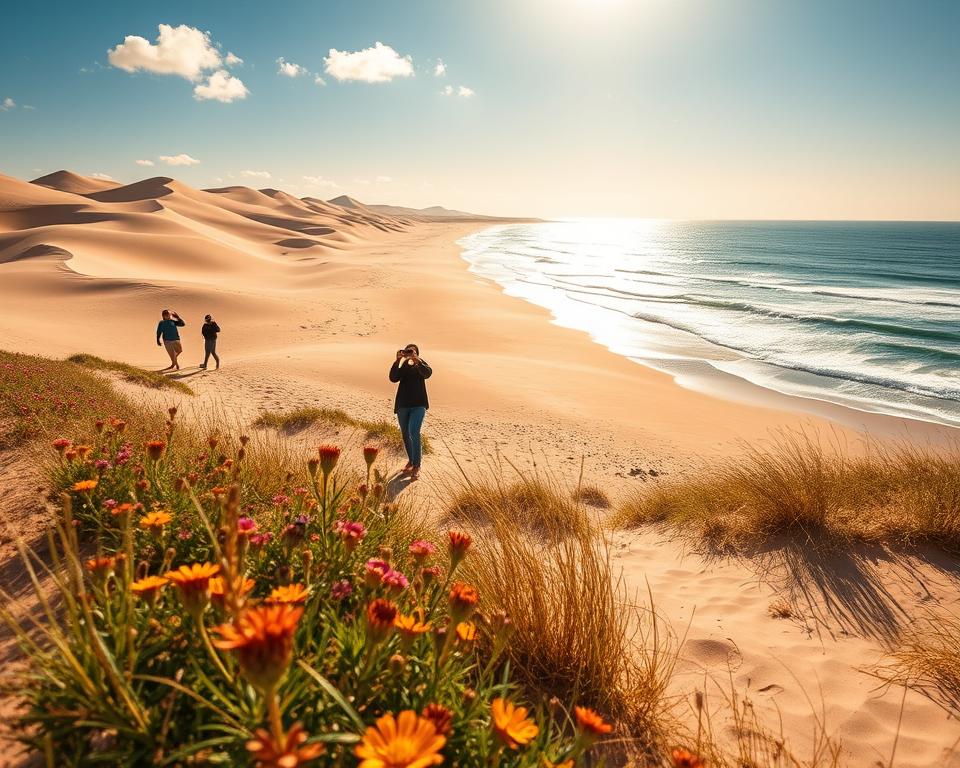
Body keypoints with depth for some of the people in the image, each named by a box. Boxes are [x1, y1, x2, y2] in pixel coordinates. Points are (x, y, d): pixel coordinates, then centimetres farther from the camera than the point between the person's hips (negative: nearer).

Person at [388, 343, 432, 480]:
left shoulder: (420, 364, 0)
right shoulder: (402, 366, 4)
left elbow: (428, 373, -22)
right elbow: (393, 378, -12)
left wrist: (416, 360, -33)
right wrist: (397, 361, -22)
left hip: (418, 405, -3)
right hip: (402, 405, 4)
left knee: (414, 433, -17)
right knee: (405, 434, 13)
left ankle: (416, 466, -13)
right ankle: (411, 461, 30)